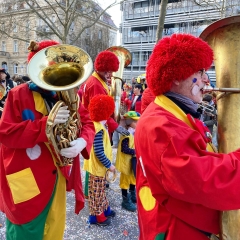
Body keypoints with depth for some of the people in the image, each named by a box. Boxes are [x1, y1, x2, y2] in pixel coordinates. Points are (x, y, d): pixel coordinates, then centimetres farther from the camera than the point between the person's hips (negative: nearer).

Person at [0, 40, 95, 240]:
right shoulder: (19, 95, -10)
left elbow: (87, 123, 2)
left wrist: (82, 141, -21)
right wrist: (46, 123, -28)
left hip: (58, 176, 5)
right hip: (27, 180, -4)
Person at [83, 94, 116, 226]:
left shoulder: (97, 125, 3)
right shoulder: (99, 129, -27)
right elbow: (99, 152, -28)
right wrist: (109, 165, -18)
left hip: (99, 165, 9)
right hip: (97, 166, -9)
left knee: (101, 190, 23)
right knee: (97, 192, 8)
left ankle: (104, 209, 40)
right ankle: (97, 216, 25)